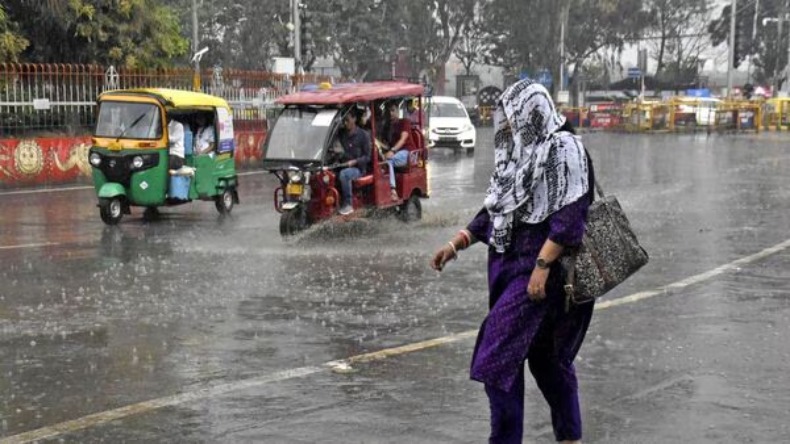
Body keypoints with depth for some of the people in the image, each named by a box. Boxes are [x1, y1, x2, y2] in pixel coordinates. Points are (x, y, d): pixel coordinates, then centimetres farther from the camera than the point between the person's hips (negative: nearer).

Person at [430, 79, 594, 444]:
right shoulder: (519, 153, 13)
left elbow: (569, 217, -18)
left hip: (538, 268, -8)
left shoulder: (563, 148, -11)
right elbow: (495, 211, 18)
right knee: (546, 357, 15)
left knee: (497, 357, -11)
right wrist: (455, 245, 13)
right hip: (509, 265, 8)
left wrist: (542, 267, -23)